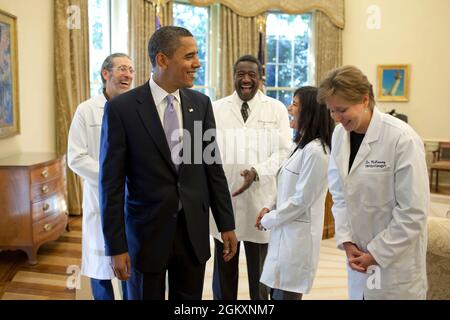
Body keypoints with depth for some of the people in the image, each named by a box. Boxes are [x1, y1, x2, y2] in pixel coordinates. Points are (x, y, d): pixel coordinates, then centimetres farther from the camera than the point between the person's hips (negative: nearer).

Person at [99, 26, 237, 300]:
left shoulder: (201, 104, 1)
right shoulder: (122, 108, -10)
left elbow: (214, 168, 6)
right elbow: (111, 182, -9)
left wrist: (227, 225, 7)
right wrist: (116, 246, -9)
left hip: (194, 229, 3)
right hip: (147, 231, -3)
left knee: (189, 298, 15)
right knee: (148, 295, 13)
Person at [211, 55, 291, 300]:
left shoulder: (276, 109, 4)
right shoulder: (216, 109, 7)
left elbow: (284, 151, -3)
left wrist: (257, 171, -20)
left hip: (260, 199, -1)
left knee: (260, 269, 10)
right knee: (224, 268, 14)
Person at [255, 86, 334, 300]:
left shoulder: (314, 151, -20)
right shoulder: (300, 144, 13)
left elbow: (301, 199, -20)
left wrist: (268, 220, -10)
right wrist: (269, 207, 4)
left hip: (298, 234, -9)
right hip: (286, 231, 9)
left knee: (284, 295, 1)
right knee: (276, 293, 17)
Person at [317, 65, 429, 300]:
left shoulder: (402, 139, -19)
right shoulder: (339, 135, -2)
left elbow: (413, 211, -17)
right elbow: (339, 193, 3)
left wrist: (377, 253, -13)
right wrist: (347, 241, -6)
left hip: (396, 258, -5)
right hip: (360, 253, 5)